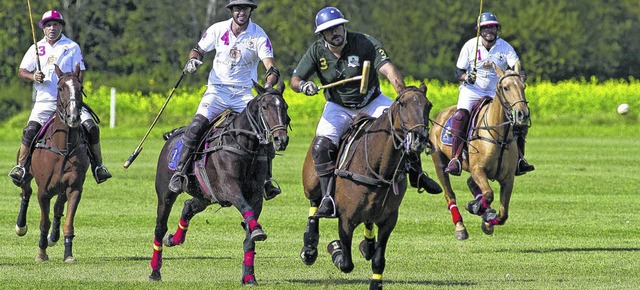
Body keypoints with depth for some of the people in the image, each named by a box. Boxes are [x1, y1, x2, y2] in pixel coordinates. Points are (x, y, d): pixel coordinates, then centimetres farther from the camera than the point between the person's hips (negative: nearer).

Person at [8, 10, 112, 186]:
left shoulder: (72, 47, 8)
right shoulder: (36, 49, 11)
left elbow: (80, 72, 5)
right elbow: (21, 72, 11)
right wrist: (33, 77, -11)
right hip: (44, 101, 0)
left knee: (92, 128, -15)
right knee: (30, 131, -21)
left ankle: (98, 167, -3)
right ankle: (21, 168, -12)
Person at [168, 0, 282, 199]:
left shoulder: (259, 36, -5)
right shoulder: (218, 30, 1)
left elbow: (271, 68, -12)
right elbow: (198, 50, 13)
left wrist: (268, 85, -33)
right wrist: (193, 60, -12)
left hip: (244, 94, 0)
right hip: (217, 90, 0)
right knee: (197, 125, -23)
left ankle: (266, 182, -4)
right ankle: (179, 171, -16)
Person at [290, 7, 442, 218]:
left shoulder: (365, 43, -19)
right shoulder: (316, 52, -10)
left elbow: (388, 69, -29)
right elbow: (294, 80, -6)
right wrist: (303, 85, -32)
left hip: (371, 102, 0)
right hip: (338, 107, 0)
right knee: (321, 147, -22)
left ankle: (416, 174, 3)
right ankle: (329, 199, -17)